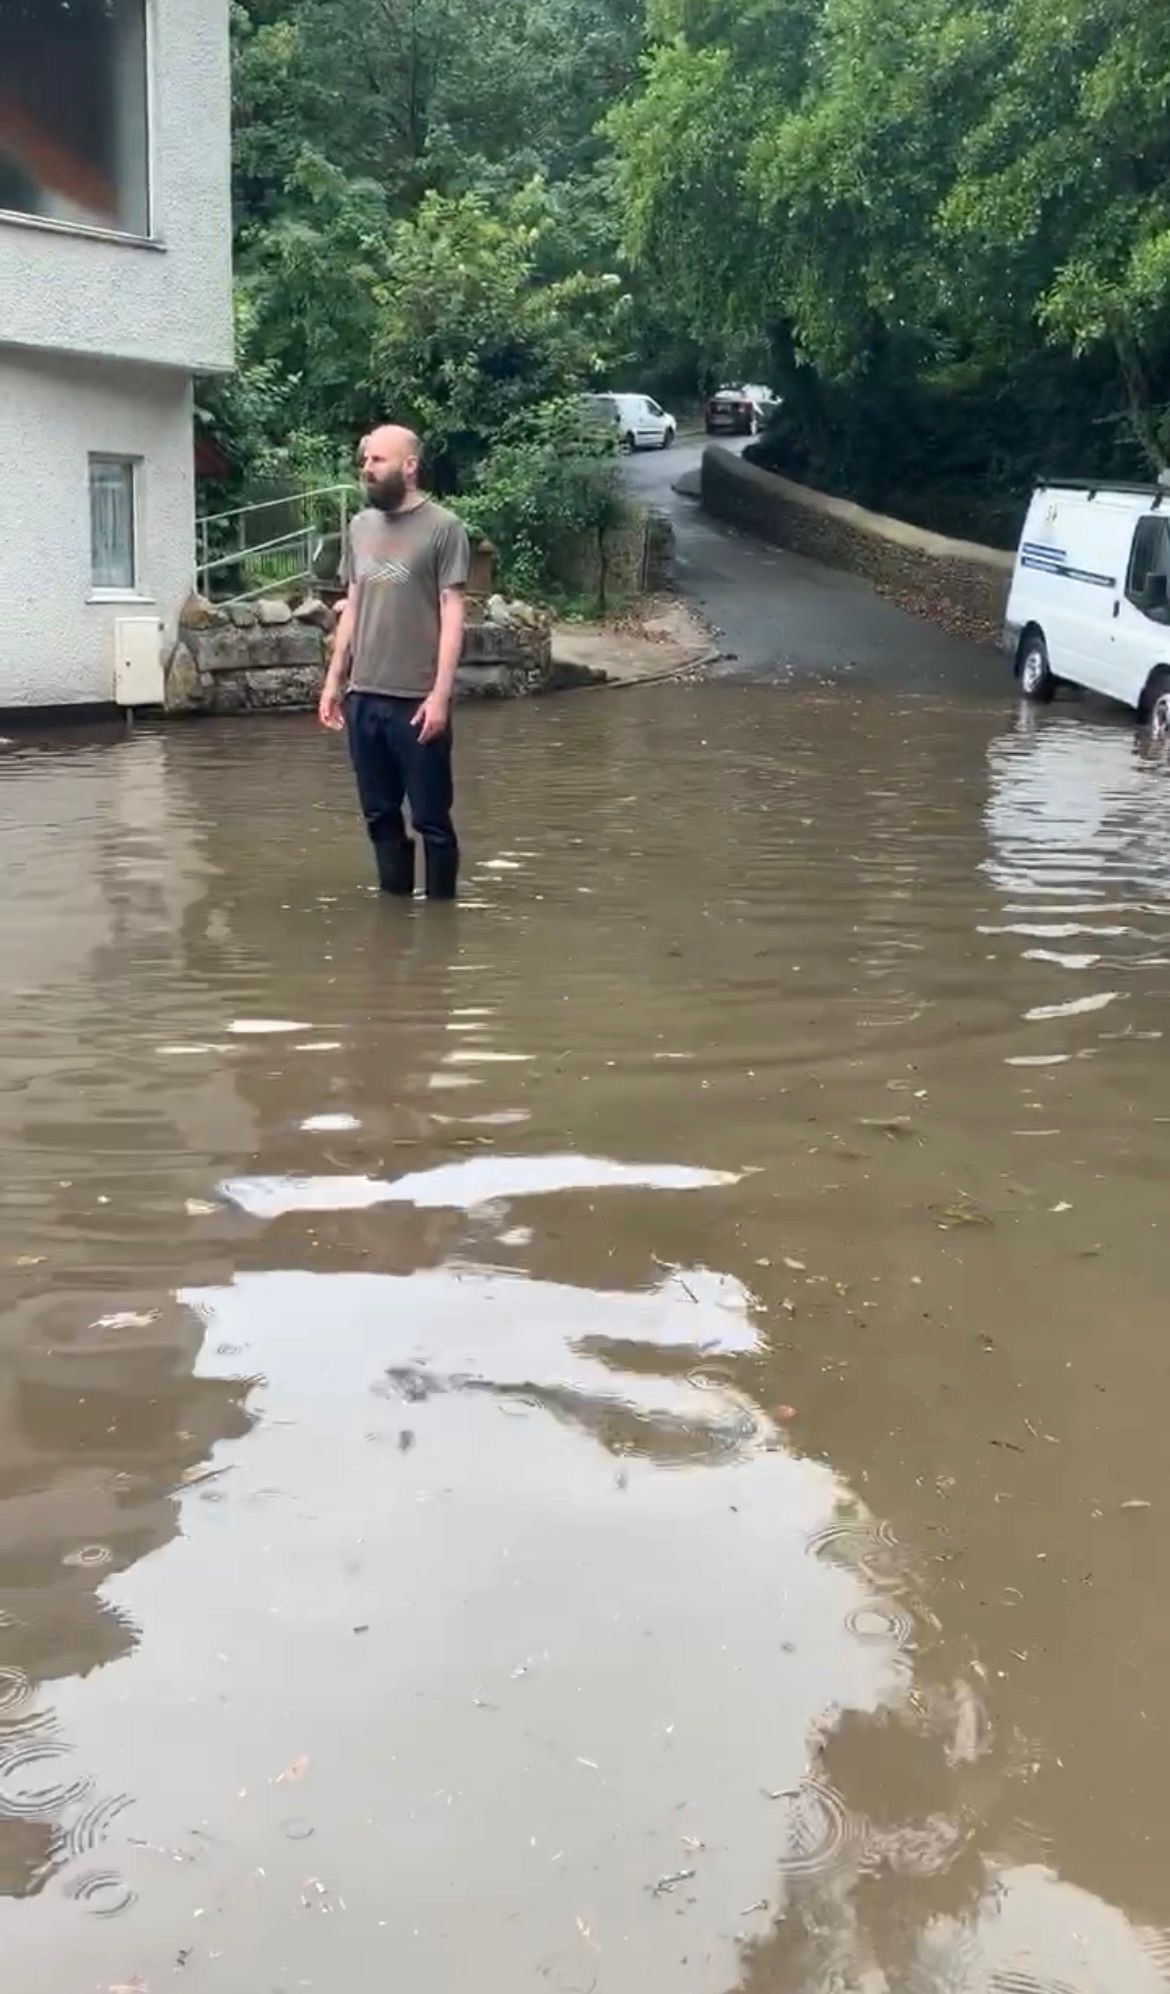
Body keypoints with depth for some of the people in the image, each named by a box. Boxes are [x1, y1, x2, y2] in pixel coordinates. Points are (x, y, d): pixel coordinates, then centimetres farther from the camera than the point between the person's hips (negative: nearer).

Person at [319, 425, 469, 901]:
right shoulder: (361, 526, 14)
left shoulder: (442, 528, -4)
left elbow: (452, 615, -7)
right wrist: (333, 681, 13)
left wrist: (440, 694, -13)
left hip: (416, 700, -6)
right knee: (380, 814, 10)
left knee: (430, 818, 2)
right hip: (363, 697, 6)